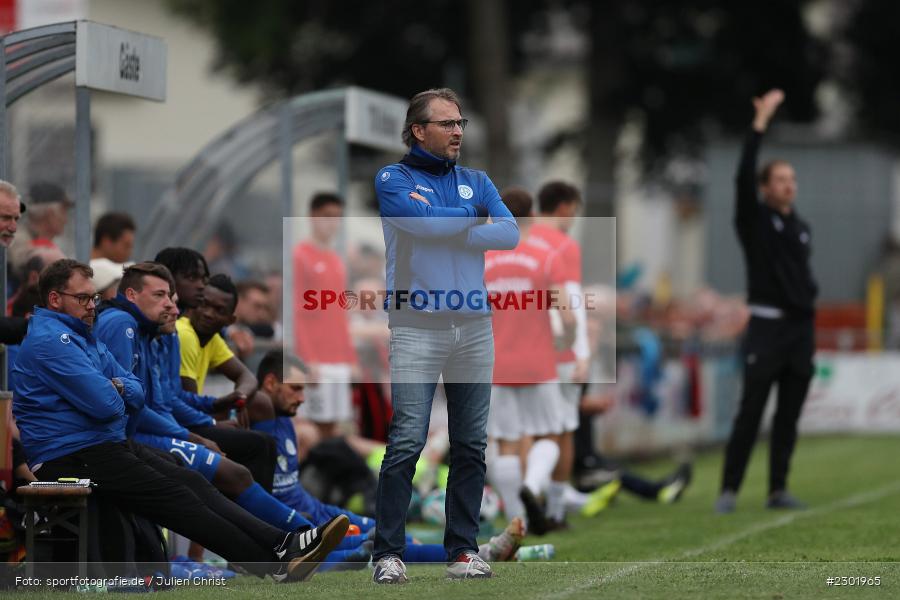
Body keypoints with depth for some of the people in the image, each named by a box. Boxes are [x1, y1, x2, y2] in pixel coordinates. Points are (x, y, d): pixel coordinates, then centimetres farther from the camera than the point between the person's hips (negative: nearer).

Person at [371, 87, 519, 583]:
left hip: (475, 327, 5)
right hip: (417, 328, -5)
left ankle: (463, 550, 11)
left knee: (471, 445, 5)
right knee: (406, 442, -11)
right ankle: (388, 554, -9)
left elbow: (511, 234, 0)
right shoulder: (393, 179, 3)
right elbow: (424, 221, -15)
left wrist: (447, 234, -8)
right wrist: (475, 221, 1)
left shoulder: (476, 182, 15)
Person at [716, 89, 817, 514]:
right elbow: (743, 176, -16)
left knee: (789, 416, 5)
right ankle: (729, 490, -6)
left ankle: (778, 490, 10)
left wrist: (809, 330, 16)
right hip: (767, 326, -6)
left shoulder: (801, 229, 16)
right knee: (750, 414, -8)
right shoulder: (754, 219, -1)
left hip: (801, 327, 6)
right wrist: (761, 122, -18)